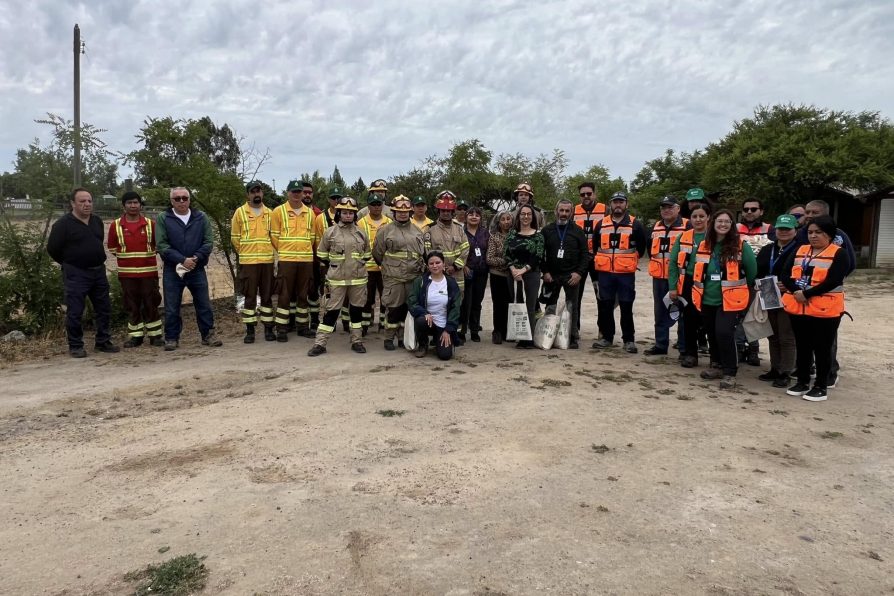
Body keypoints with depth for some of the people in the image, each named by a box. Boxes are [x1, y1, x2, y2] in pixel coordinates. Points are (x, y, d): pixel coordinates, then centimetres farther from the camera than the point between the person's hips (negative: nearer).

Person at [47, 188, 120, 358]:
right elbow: (52, 249, -5)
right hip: (75, 274, -6)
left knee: (104, 309, 10)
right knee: (75, 312, -1)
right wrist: (70, 264, 4)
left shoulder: (97, 221, 9)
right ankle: (75, 346, 10)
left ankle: (103, 342, 21)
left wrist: (97, 262, 16)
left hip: (98, 271, 6)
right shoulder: (63, 224, -9)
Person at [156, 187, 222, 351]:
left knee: (204, 304, 6)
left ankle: (208, 334, 18)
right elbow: (162, 245, -8)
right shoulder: (163, 218, -1)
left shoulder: (201, 217, 5)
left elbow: (209, 242, 0)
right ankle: (171, 338, 16)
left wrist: (196, 258, -15)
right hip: (172, 270, -1)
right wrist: (182, 260, -17)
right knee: (172, 307, 5)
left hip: (197, 269, 1)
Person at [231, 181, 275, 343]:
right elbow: (235, 238, 5)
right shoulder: (240, 212, 2)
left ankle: (268, 328, 13)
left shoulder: (269, 213, 9)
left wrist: (269, 251, 7)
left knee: (267, 296, 6)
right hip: (248, 261, -2)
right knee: (250, 296, 1)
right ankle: (250, 330, 8)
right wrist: (245, 253, 7)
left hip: (267, 260, 2)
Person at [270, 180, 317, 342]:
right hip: (286, 259, -3)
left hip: (306, 259, 3)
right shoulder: (278, 211, 1)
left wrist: (304, 250, 7)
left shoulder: (310, 213, 10)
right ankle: (281, 329, 4)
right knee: (285, 294, -2)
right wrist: (283, 251, 5)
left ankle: (302, 326, 19)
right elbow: (274, 236, 3)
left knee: (304, 294, 9)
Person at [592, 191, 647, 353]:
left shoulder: (635, 224, 0)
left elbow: (641, 247, 7)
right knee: (605, 306, 8)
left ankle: (629, 340, 9)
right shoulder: (601, 224, 8)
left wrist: (629, 260, 10)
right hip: (605, 272, 3)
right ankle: (606, 337, 19)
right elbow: (595, 245, 19)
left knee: (626, 307, 1)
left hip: (626, 273, -3)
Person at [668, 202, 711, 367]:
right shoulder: (683, 237, 6)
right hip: (688, 284, 3)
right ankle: (690, 353, 20)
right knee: (689, 320, 8)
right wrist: (672, 287, -1)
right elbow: (673, 263, 5)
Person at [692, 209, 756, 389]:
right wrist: (698, 292, 19)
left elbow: (752, 272, 1)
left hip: (730, 300, -5)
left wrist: (746, 292, 10)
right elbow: (698, 271, 18)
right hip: (707, 300, 5)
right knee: (712, 334, 14)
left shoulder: (741, 246, -6)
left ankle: (730, 373, -3)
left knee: (724, 333, -16)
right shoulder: (703, 246, 6)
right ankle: (717, 365, 32)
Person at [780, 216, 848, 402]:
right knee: (802, 347, 14)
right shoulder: (799, 251, 12)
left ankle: (821, 386, 15)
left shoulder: (839, 254, -4)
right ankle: (802, 382, 26)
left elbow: (833, 281, -17)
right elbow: (785, 275, 2)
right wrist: (796, 291, -16)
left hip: (825, 310, -5)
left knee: (822, 349, 4)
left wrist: (807, 293, -18)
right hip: (798, 308, 5)